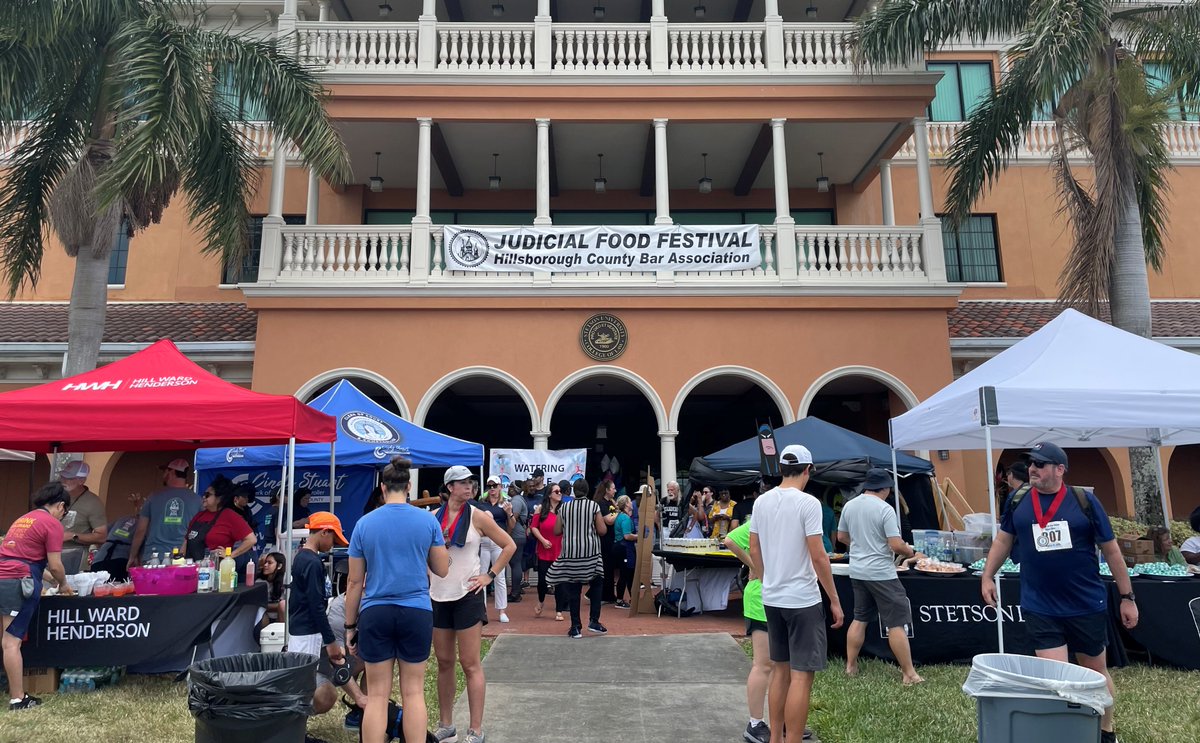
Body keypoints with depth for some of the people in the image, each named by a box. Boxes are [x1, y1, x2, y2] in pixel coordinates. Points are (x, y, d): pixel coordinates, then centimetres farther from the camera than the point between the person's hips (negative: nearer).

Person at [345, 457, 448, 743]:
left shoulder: (364, 523, 0)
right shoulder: (427, 520, -2)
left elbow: (354, 581, 2)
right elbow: (442, 570, 5)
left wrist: (350, 625, 10)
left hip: (375, 613, 0)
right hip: (416, 612, 0)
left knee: (377, 695, 8)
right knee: (413, 691, 10)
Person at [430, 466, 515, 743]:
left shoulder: (477, 516, -6)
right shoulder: (434, 517, 3)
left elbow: (509, 545, -2)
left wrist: (490, 576, -6)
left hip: (467, 596, -4)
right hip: (438, 597, 4)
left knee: (470, 664, -1)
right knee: (444, 662, 13)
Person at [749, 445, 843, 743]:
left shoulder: (762, 501, 5)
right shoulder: (808, 503, -15)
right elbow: (818, 556, -16)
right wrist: (834, 600, -7)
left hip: (771, 598, 7)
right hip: (802, 599, -7)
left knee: (780, 669, 18)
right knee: (801, 675, 0)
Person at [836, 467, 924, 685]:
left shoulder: (849, 506, 5)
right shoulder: (885, 509, -14)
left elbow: (841, 537, 16)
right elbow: (896, 545, -17)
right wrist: (913, 553, 1)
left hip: (857, 571, 7)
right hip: (881, 573, -7)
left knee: (859, 619, 17)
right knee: (897, 624, 0)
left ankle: (851, 666, 22)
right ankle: (909, 674, 5)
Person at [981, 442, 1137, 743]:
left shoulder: (1084, 500, -6)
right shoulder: (1017, 502, -1)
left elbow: (1111, 550, 0)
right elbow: (1003, 540, 12)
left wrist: (1127, 597, 2)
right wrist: (987, 576, 5)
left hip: (1087, 606, 0)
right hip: (1039, 610, 0)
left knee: (1096, 673, 18)